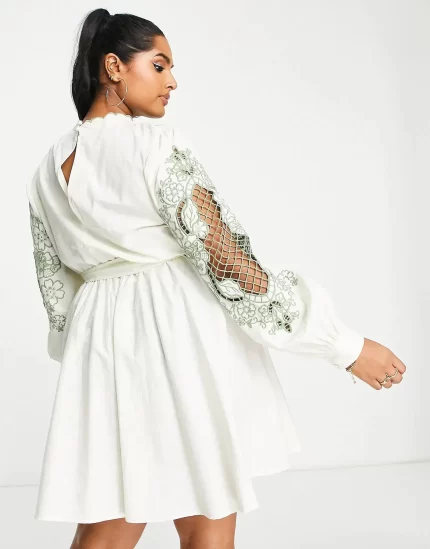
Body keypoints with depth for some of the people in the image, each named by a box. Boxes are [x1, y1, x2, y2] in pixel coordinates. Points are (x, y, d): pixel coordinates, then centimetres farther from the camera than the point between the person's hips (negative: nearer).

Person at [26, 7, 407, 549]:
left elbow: (58, 292, 13)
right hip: (184, 343, -6)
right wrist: (346, 344, -12)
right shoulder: (157, 145, -12)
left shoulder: (47, 171, 8)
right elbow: (228, 265, -17)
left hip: (102, 349, 6)